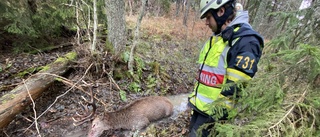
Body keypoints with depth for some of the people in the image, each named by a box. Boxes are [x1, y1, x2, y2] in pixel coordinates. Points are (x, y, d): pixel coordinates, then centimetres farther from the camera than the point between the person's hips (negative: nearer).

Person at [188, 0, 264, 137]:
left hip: (213, 112, -8)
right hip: (199, 105, 9)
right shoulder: (217, 37, 10)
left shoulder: (245, 41, -19)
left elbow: (235, 87, -23)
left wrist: (218, 113, -19)